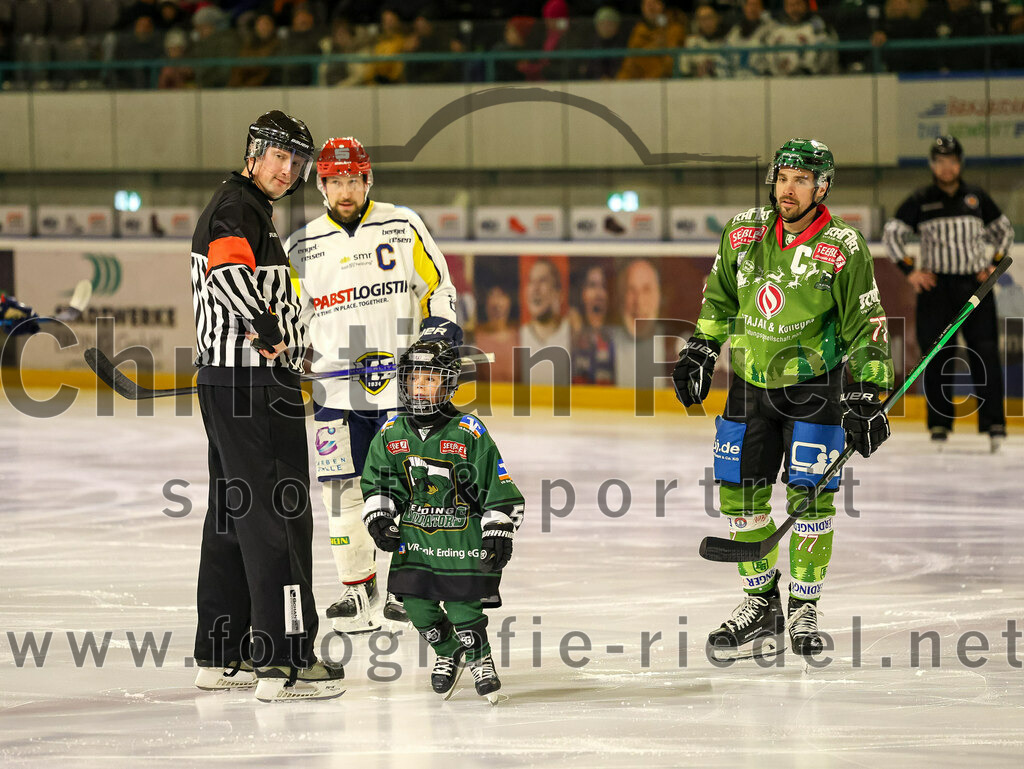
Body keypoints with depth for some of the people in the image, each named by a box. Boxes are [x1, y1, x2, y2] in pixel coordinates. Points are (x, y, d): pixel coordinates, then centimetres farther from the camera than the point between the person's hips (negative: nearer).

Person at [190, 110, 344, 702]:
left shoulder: (251, 210, 22)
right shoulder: (236, 206, -12)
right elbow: (228, 270, -32)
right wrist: (267, 328, -25)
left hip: (227, 379, 11)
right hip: (252, 381, -11)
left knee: (234, 514, 15)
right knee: (278, 515, -11)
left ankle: (221, 656, 22)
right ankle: (284, 660, -12)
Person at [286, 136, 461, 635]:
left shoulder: (402, 227, 3)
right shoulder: (302, 246, 8)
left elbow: (438, 288, 9)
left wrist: (441, 332, -5)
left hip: (400, 382, -2)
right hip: (336, 388, 2)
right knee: (342, 487, 0)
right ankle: (360, 591, 10)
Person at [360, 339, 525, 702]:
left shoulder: (469, 433, -9)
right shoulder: (391, 434, 3)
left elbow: (499, 485, -5)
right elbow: (377, 482, 14)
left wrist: (499, 531, -8)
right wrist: (378, 515, 0)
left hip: (462, 533, -4)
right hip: (414, 534, 4)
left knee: (462, 604, -10)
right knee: (417, 603, -1)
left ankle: (480, 659, 15)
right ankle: (448, 653, 25)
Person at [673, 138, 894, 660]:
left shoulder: (844, 249, -11)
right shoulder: (743, 234, 1)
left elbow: (866, 328, -7)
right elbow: (720, 299, 17)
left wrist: (867, 398, -12)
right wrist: (699, 352, 13)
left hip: (814, 386, -4)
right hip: (750, 383, 4)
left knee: (810, 494, -8)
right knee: (740, 492, 3)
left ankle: (804, 607, 5)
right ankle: (760, 604, 16)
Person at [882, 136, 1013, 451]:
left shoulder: (977, 198, 8)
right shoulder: (921, 201, 4)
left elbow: (1004, 230, 18)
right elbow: (892, 233, 8)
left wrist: (995, 264, 5)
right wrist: (909, 269, -2)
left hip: (975, 284, 0)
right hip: (935, 284, 0)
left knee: (985, 352, -8)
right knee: (936, 356, -2)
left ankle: (994, 422, -6)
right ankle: (939, 422, 6)